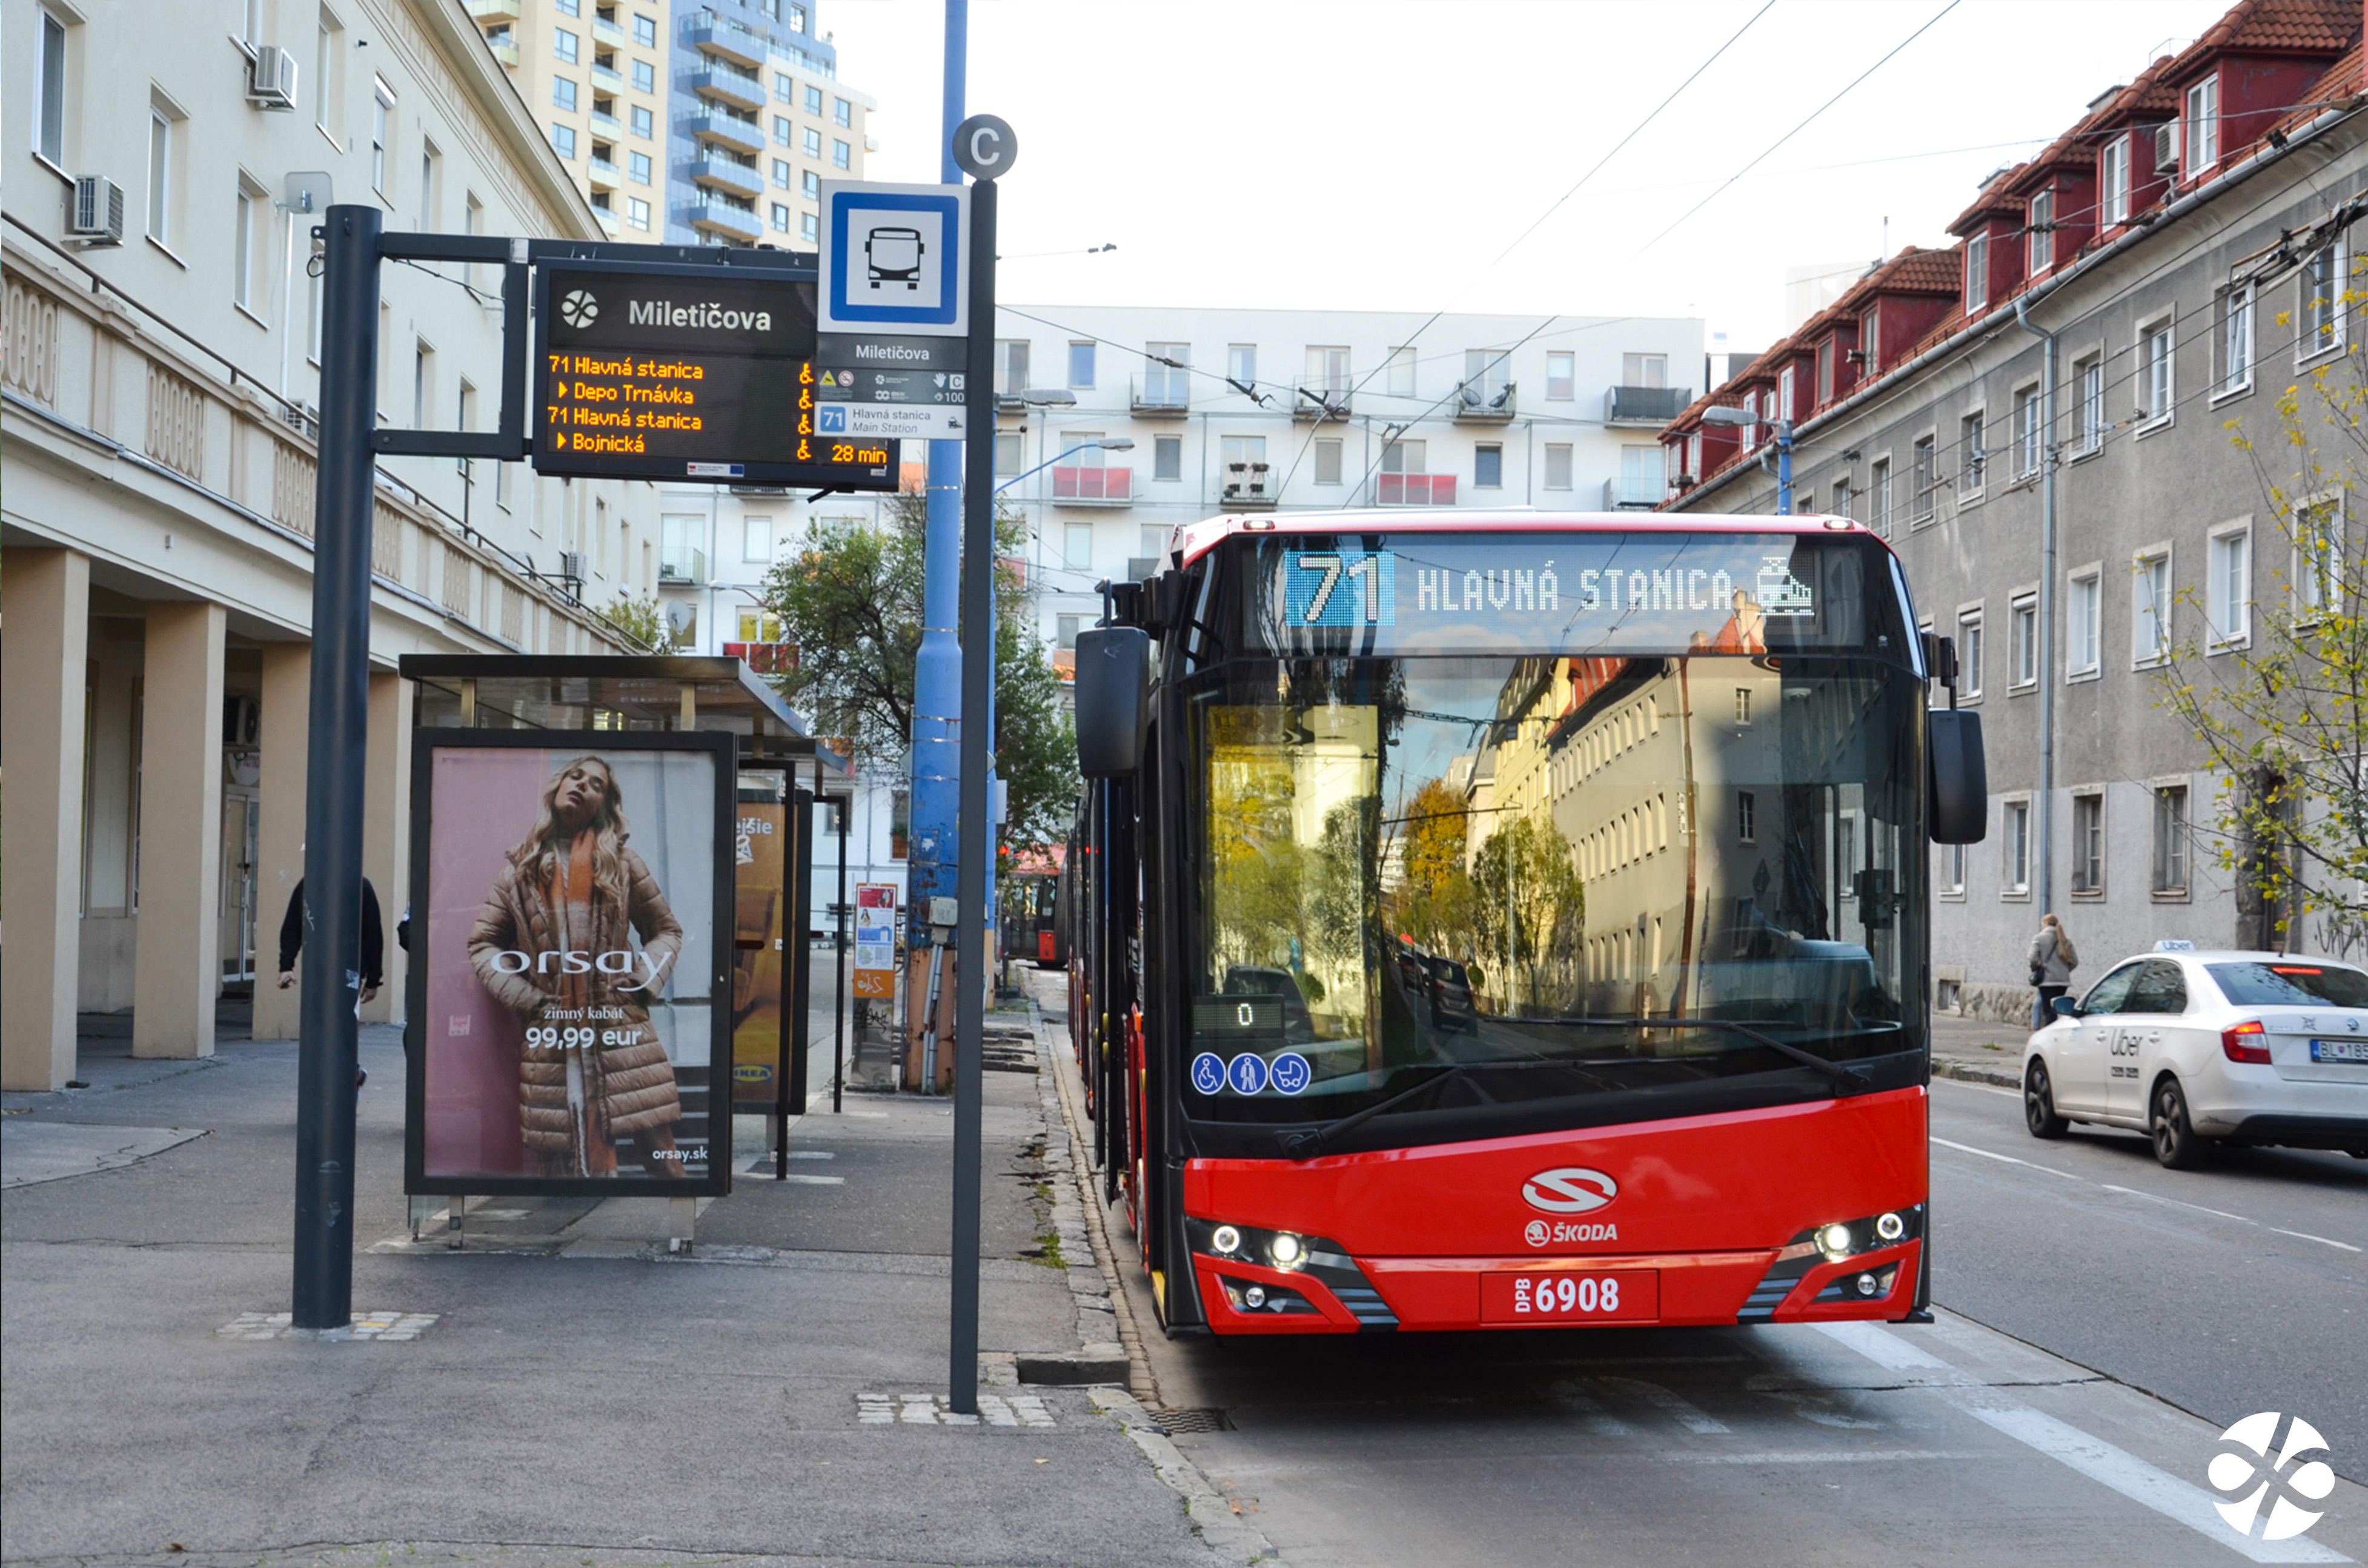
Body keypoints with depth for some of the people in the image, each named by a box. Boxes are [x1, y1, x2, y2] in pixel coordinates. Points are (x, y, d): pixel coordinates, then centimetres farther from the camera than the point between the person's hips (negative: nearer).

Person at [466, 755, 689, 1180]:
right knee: (564, 1166, -1)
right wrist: (526, 998, -1)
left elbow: (667, 930, 14)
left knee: (660, 1157, -4)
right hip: (552, 1043, 1)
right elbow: (482, 943, 12)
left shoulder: (623, 863, 10)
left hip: (622, 1036, -1)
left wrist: (642, 984, -3)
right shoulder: (520, 869, 11)